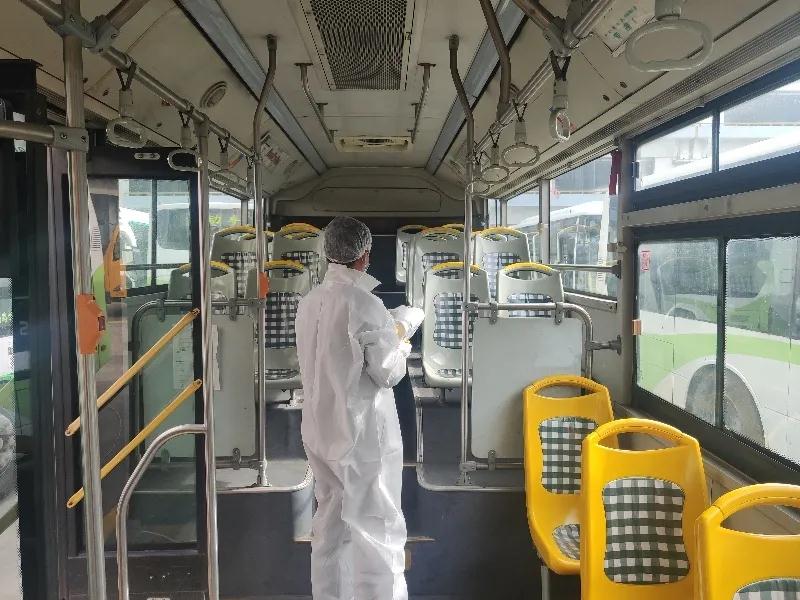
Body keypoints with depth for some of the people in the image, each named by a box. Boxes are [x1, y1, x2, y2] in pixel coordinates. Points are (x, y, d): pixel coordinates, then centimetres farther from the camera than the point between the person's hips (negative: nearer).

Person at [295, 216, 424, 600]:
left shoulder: (309, 303, 4)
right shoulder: (365, 304, -18)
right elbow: (389, 373, -12)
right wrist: (400, 338, 6)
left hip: (321, 432, 8)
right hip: (363, 436, -7)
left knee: (329, 528, 17)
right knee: (378, 536, 3)